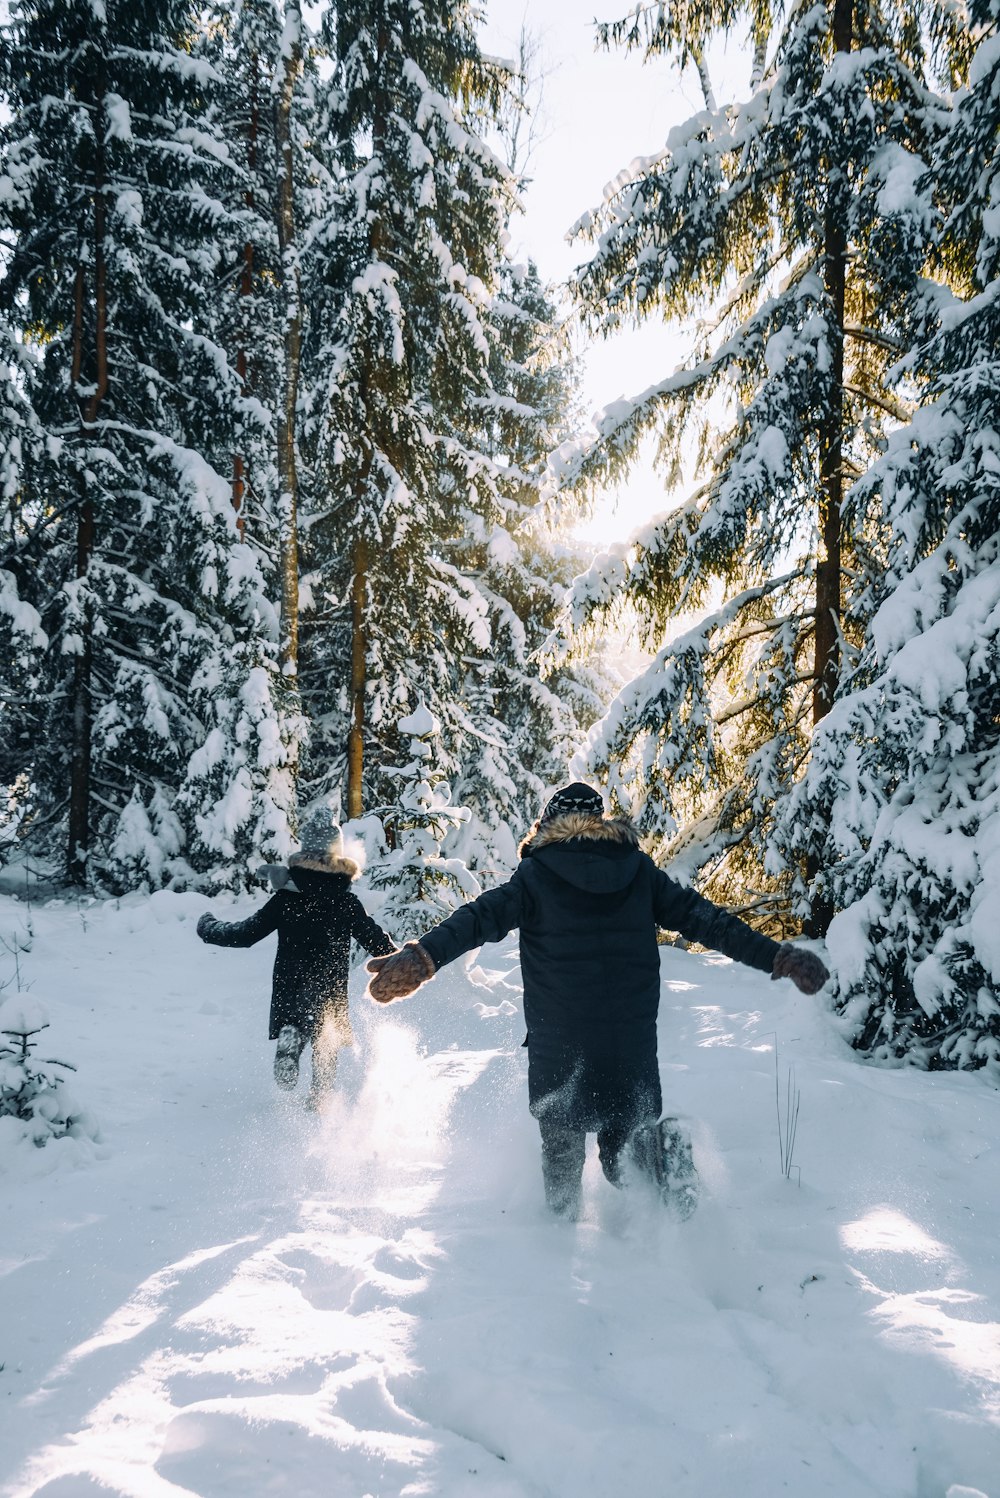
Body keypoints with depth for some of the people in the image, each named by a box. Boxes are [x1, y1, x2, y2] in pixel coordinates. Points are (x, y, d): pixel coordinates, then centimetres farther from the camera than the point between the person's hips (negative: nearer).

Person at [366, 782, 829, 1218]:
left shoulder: (538, 875, 0)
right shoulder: (638, 871, 7)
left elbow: (482, 916, -14)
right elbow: (704, 919, 6)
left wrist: (422, 958, -24)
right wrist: (776, 956, 9)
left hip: (556, 1038, -2)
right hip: (632, 1036, 2)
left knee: (561, 1142, 16)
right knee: (621, 1143, 14)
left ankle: (560, 1221, -5)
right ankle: (656, 1148, -16)